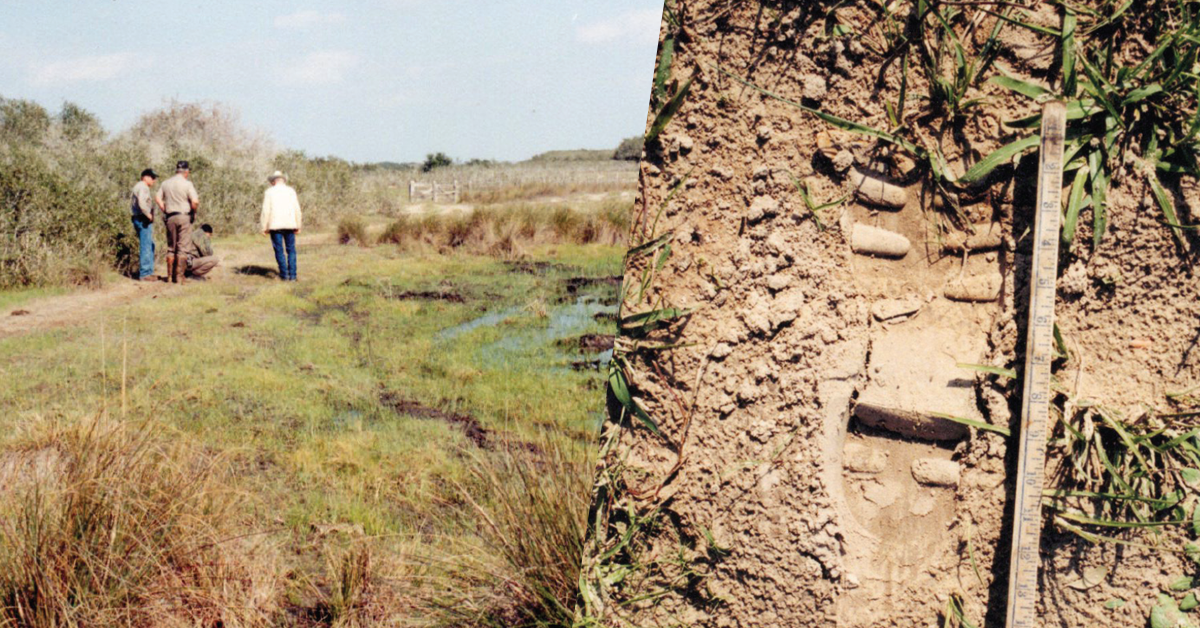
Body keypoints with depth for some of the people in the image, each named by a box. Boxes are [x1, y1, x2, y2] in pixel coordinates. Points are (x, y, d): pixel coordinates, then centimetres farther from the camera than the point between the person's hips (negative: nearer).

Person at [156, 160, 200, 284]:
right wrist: (194, 213, 0)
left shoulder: (165, 183, 7)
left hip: (170, 217, 4)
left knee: (171, 247, 13)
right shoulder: (187, 184, -8)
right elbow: (195, 201, -15)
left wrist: (165, 211, 10)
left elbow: (159, 199, 6)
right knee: (182, 247, 0)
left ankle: (170, 275, 14)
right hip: (184, 216, -4)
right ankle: (179, 277, -1)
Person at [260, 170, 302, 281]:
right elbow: (297, 209, 2)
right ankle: (292, 275, 0)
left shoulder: (269, 192, 1)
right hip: (289, 225, 2)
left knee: (279, 250, 4)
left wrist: (265, 228, 0)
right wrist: (298, 226, 7)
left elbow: (266, 211, -4)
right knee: (291, 250, 6)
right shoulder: (291, 191, 6)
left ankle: (284, 274, 2)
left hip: (275, 226, -2)